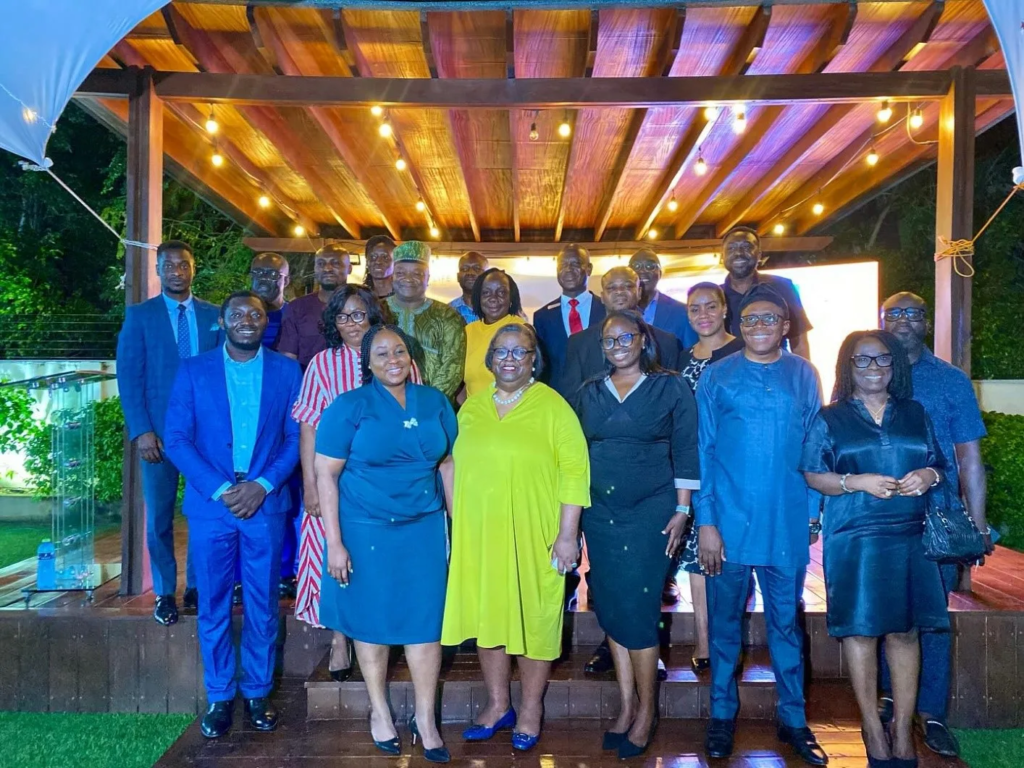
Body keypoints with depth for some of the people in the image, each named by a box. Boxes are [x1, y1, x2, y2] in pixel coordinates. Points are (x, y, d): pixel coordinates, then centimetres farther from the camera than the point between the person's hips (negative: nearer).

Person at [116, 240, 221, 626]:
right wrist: (141, 431, -11)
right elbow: (129, 377, -2)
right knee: (159, 515, 7)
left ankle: (196, 587, 21)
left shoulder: (214, 315, 8)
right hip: (159, 430, -1)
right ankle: (165, 593, 20)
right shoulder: (139, 315, 3)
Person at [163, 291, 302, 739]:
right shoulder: (193, 371, 3)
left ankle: (257, 693, 24)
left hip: (265, 503, 0)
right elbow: (176, 438, -2)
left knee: (263, 607, 8)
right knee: (213, 607, 9)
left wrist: (263, 485, -12)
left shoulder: (287, 372, 4)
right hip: (209, 504, 0)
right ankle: (219, 697, 24)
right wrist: (219, 489, -12)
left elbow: (295, 438, 2)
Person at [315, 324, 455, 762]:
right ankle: (379, 711, 33)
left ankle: (425, 718, 24)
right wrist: (335, 543, -12)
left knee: (426, 620, 6)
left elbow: (448, 463, 8)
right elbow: (325, 475, -8)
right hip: (366, 529, -2)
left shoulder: (434, 402, 3)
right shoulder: (349, 407, -7)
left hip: (424, 528, 3)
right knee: (373, 619, 12)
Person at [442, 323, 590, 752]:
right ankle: (497, 704, 32)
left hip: (533, 536, -4)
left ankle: (531, 710, 27)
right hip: (479, 535, 4)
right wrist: (458, 523, 9)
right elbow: (460, 469, 12)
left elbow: (574, 471, -10)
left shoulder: (553, 407, -7)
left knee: (534, 618, 8)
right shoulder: (472, 407, 8)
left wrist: (567, 534, -14)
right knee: (486, 616, 13)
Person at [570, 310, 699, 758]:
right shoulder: (589, 393, 9)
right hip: (600, 513, 4)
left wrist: (681, 510, -6)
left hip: (651, 512, -4)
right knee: (611, 609, 7)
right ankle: (626, 706, 21)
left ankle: (646, 710, 13)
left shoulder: (670, 388, 0)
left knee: (638, 608, -5)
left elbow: (686, 452, -1)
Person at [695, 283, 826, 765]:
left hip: (788, 524, 1)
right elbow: (703, 450, -1)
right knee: (725, 621, 10)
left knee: (786, 622, 13)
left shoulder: (803, 376, 5)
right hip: (730, 521, -1)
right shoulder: (717, 376, 0)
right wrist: (705, 521, -5)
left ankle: (793, 719, 29)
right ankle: (722, 715, 27)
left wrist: (813, 513, 3)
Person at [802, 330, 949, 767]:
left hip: (910, 538, 3)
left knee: (905, 630, 6)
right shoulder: (830, 419, 4)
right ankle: (872, 727, 16)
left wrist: (928, 476, -7)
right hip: (854, 540, -2)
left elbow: (938, 465, 16)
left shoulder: (916, 414, 13)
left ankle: (903, 729, 18)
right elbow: (812, 475, -1)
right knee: (860, 628, 1)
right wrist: (857, 482, -16)